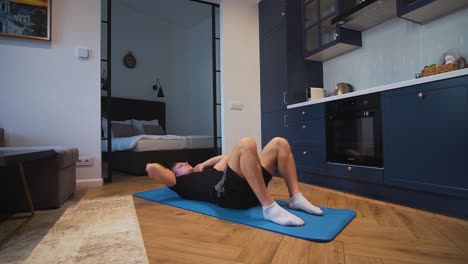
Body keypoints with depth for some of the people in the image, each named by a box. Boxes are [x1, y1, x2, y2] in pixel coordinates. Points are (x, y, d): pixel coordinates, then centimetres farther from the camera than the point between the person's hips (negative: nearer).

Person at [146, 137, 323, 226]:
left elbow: (225, 157, 50)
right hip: (226, 192, -8)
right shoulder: (181, 183, 21)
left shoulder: (206, 171, 40)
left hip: (248, 190, 8)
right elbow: (151, 168, 11)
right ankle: (269, 207, -35)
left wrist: (203, 165, 39)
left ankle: (296, 198, -6)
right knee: (245, 144, -31)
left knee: (280, 143, 2)